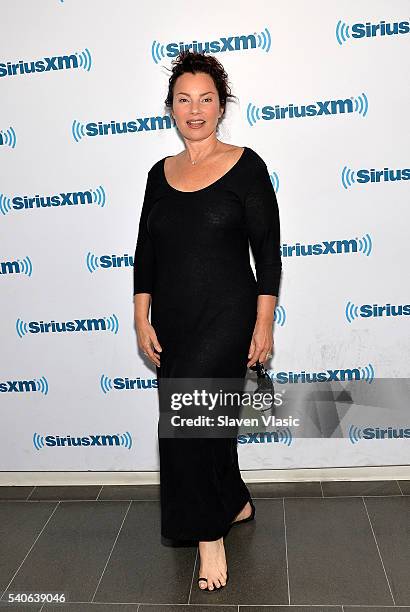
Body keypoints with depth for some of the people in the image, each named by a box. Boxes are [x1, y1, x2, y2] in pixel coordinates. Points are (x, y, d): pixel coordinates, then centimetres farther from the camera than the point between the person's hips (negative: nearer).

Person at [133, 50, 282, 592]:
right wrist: (143, 320, 4)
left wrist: (265, 323, -9)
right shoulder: (160, 174, 8)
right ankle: (235, 503, 38)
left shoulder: (245, 165, -4)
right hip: (174, 323, 5)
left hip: (226, 318, -5)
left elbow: (267, 250, -6)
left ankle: (208, 532, 6)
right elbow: (145, 253, 10)